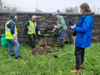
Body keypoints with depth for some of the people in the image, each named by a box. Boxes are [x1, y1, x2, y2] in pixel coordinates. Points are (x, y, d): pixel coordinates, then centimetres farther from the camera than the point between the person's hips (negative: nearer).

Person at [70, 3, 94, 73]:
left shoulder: (87, 18, -23)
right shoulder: (85, 17, 9)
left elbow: (84, 29, -27)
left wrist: (74, 28, -17)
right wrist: (77, 26, 5)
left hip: (82, 39, -11)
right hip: (83, 38, 11)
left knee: (77, 53, -3)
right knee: (82, 51, 22)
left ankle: (78, 69, 8)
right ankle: (81, 64, 40)